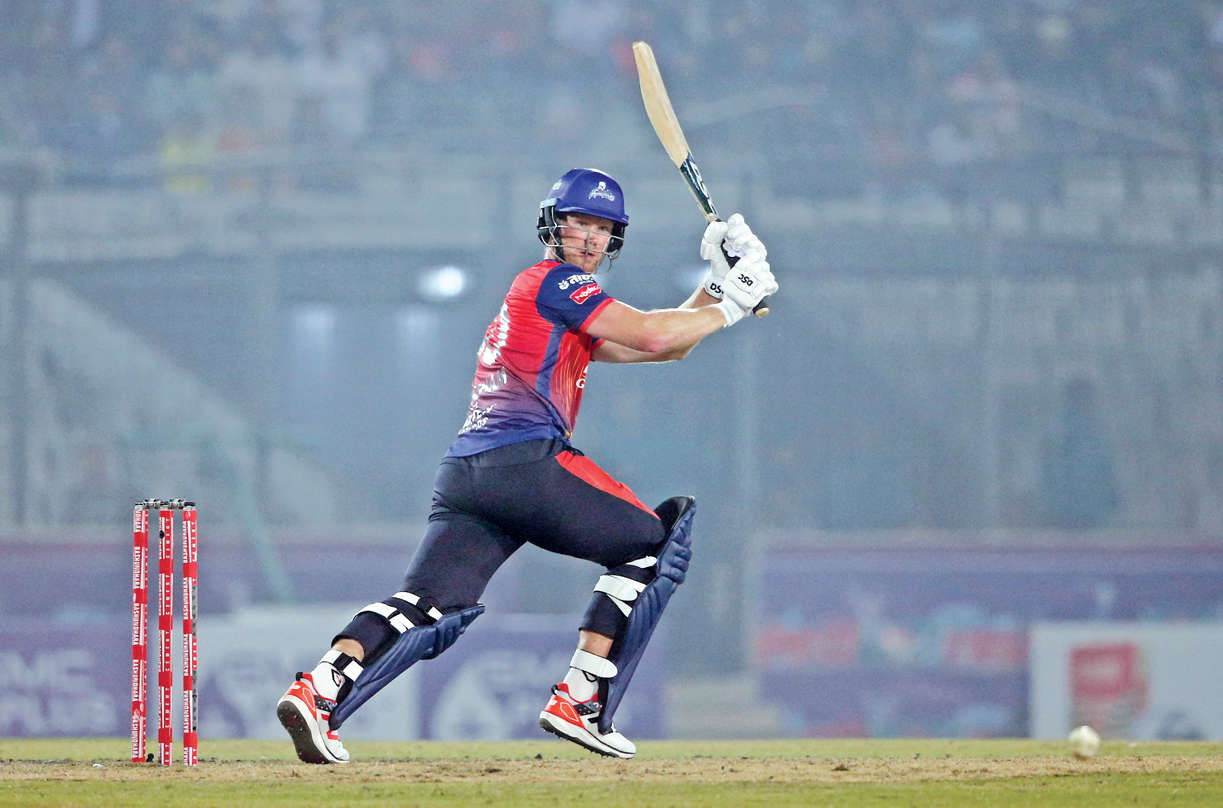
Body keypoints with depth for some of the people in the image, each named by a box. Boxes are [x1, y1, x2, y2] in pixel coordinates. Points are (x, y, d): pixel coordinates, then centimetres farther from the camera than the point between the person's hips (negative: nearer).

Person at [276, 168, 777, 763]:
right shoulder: (554, 280, 3)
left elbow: (665, 346, 32)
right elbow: (652, 335, -7)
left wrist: (718, 282, 23)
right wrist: (729, 310, 7)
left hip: (463, 472, 9)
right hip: (526, 462, -9)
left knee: (432, 604, -4)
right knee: (651, 541, 7)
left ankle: (319, 690, -27)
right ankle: (579, 702, -3)